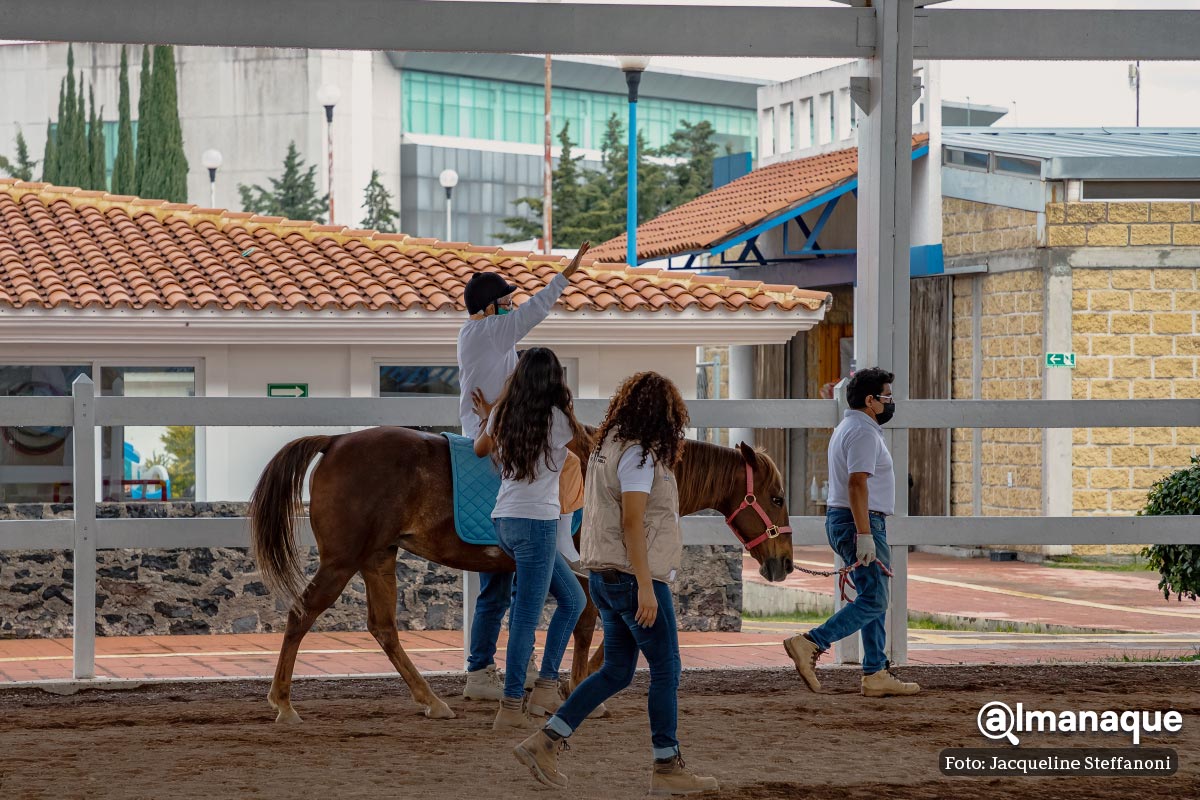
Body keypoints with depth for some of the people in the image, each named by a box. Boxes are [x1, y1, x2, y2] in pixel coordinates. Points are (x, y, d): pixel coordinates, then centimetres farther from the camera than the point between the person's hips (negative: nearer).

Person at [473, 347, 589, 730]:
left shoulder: (504, 415, 7)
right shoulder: (558, 419, -10)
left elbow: (480, 448, 28)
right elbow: (587, 440, 13)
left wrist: (488, 417, 45)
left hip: (505, 521, 7)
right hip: (537, 522, -7)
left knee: (573, 598, 18)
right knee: (527, 618, -3)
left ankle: (546, 683, 12)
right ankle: (510, 707, -3)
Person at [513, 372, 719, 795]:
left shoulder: (606, 448, 13)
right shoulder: (638, 454, -15)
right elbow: (632, 523, -20)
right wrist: (646, 587, -21)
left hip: (605, 575, 9)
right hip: (633, 574, -9)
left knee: (616, 670, 13)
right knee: (666, 669, 0)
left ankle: (544, 742, 7)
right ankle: (667, 767, 4)